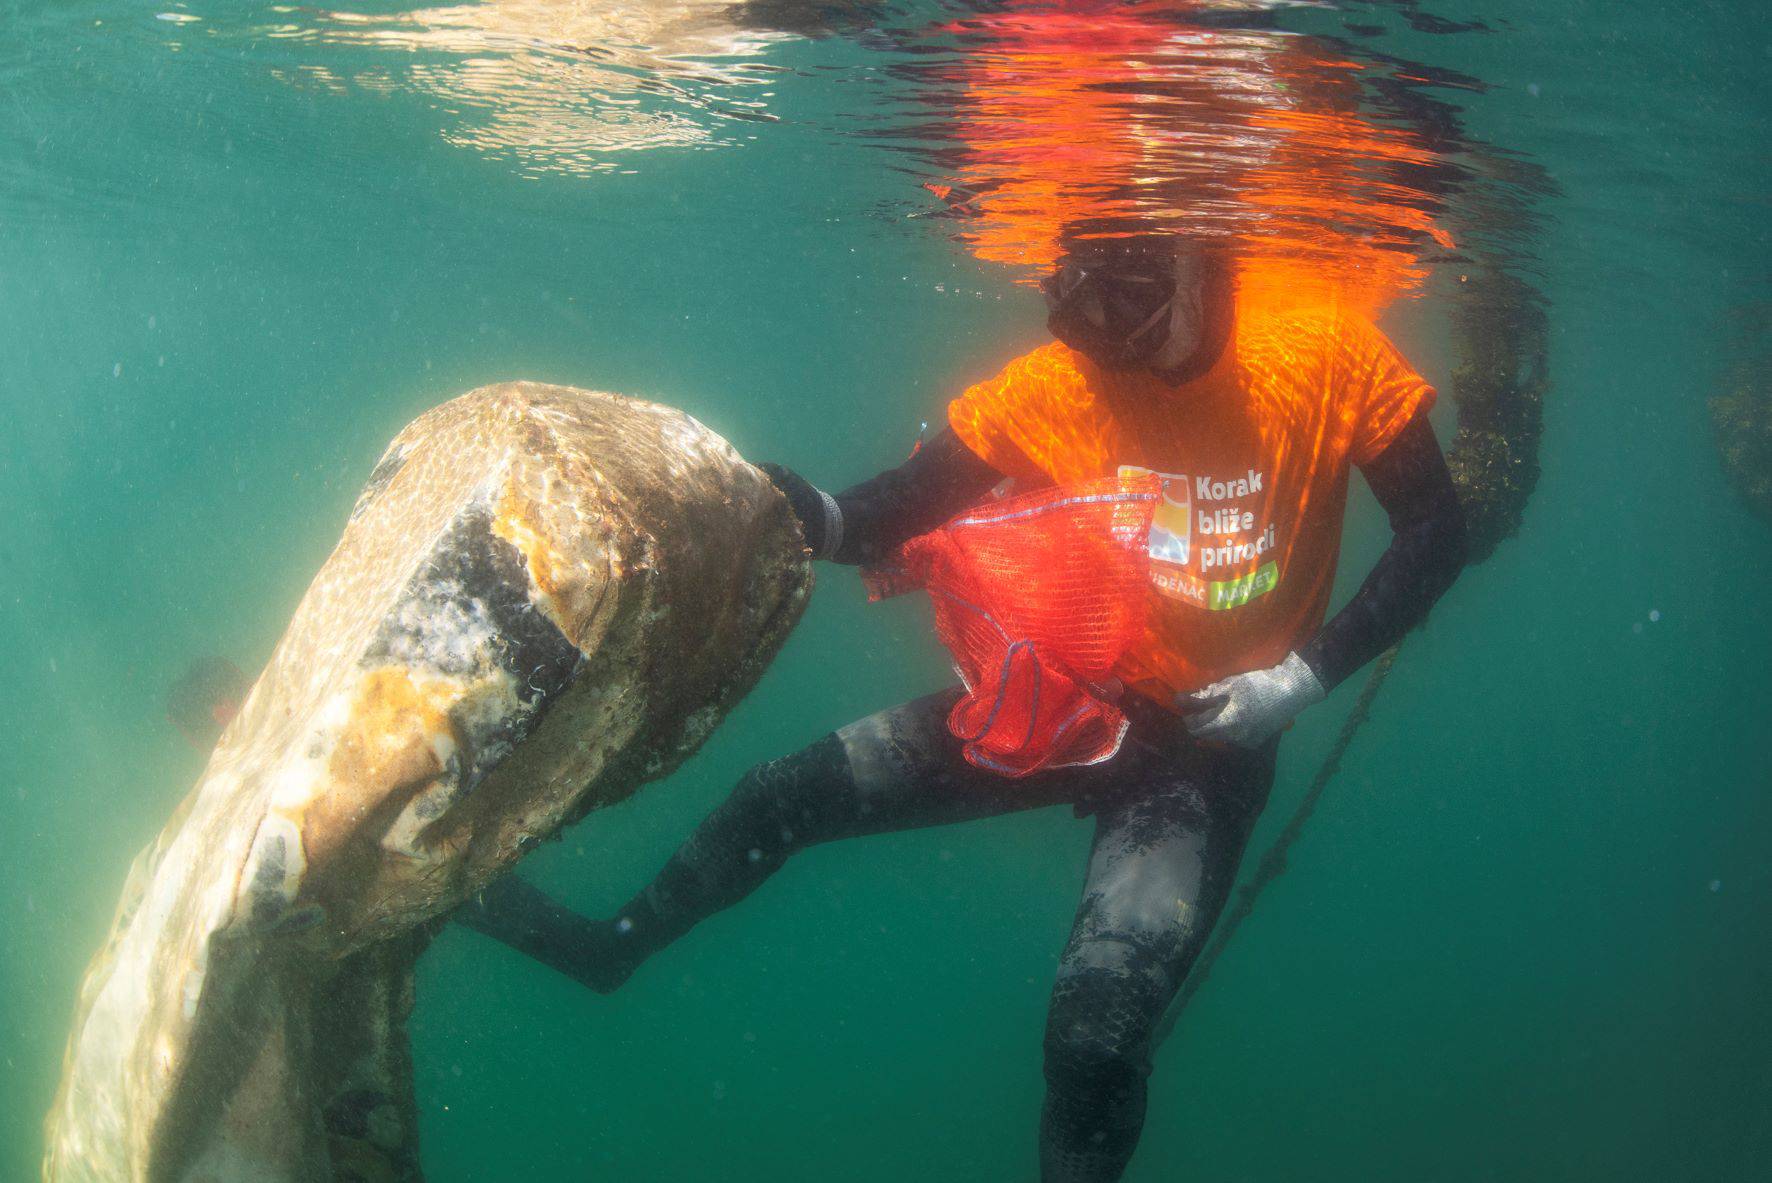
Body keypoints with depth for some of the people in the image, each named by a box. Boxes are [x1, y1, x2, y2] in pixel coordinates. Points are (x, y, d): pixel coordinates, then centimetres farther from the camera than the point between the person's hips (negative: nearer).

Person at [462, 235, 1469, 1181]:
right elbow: (887, 519, -7)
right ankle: (607, 948, 32)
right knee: (781, 798, 4)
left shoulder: (1329, 360, -15)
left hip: (1206, 742, -3)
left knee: (1099, 1027, -25)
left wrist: (1303, 676, -15)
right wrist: (795, 504, -29)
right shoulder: (1051, 385, -10)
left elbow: (1439, 535, -6)